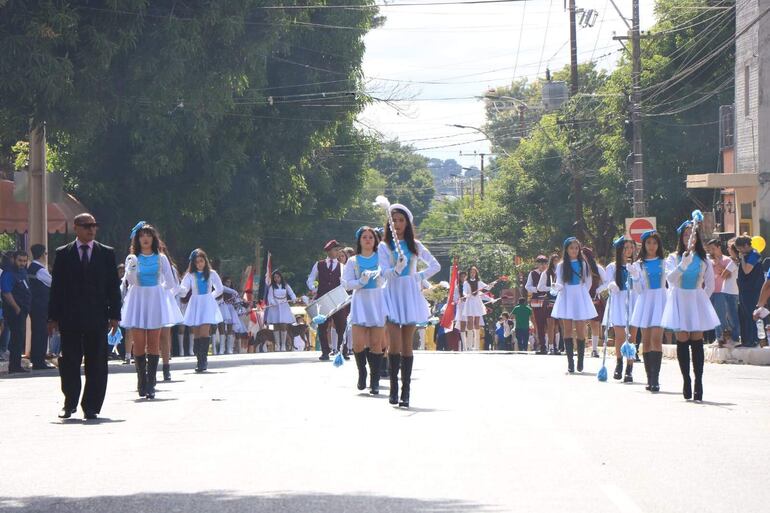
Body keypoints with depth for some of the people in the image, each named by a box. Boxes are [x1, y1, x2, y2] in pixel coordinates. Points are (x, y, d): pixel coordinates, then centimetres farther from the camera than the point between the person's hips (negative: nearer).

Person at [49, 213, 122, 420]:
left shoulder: (107, 253, 7)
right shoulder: (63, 254, 6)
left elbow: (113, 286, 7)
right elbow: (56, 287, 5)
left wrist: (114, 315, -1)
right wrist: (53, 317, -1)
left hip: (97, 317, 0)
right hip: (70, 318, 0)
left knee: (96, 364, 1)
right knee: (69, 363, 2)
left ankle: (91, 406, 7)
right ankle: (70, 404, 13)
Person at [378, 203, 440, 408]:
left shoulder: (415, 245, 9)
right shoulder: (384, 246, 2)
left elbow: (435, 266, 16)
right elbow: (384, 272, -8)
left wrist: (420, 276, 3)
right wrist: (396, 269, -28)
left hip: (410, 295, 2)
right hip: (393, 294, -2)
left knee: (407, 345, 2)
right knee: (395, 345, -12)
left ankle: (406, 391, 4)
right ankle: (393, 388, -2)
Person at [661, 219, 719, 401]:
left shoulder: (703, 259, 8)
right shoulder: (674, 258, 3)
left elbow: (710, 284, 17)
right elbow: (670, 278, -15)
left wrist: (702, 299, 10)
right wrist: (683, 264, -27)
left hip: (697, 301, 1)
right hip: (679, 301, -1)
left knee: (697, 341, -5)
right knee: (682, 341, -4)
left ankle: (698, 382, -7)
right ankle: (686, 380, 2)